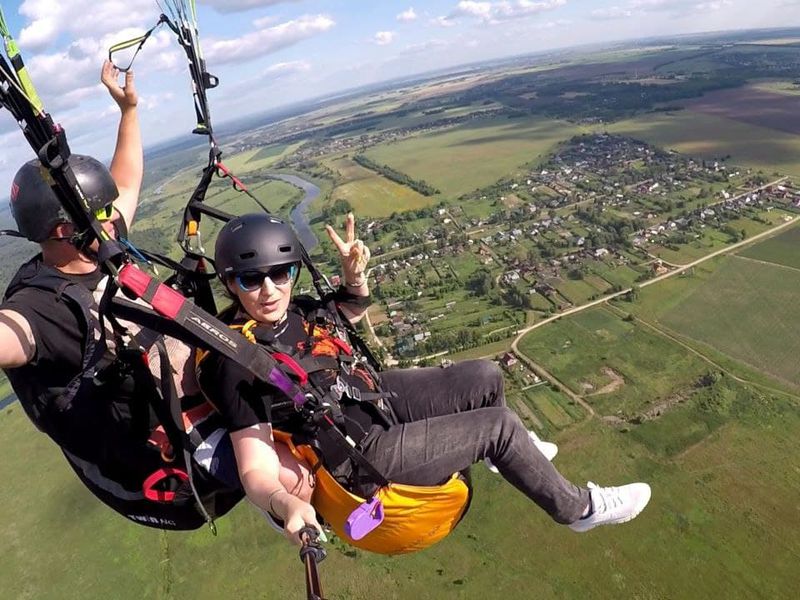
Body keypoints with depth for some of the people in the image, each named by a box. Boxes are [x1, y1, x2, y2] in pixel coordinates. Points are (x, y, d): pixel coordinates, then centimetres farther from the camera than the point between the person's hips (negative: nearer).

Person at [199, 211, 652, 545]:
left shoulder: (289, 310, -5)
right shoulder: (235, 361, -26)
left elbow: (352, 310, 12)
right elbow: (256, 469, -26)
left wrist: (355, 273, -9)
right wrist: (285, 502, -49)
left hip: (376, 396, 7)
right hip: (363, 455, -7)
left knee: (486, 377, 9)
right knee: (500, 425, -7)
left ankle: (501, 455, 40)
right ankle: (576, 508, 19)